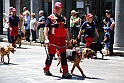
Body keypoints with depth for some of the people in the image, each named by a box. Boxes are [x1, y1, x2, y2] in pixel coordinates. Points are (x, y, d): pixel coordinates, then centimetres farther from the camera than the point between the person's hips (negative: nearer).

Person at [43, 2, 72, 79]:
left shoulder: (64, 19, 14)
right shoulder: (51, 18, -2)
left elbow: (66, 30, 19)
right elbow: (46, 28, -9)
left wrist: (68, 40, 15)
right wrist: (46, 39, -19)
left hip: (62, 40, 4)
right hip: (52, 39, -4)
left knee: (64, 56, 0)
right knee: (50, 55, 4)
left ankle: (65, 72, 2)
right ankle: (46, 69, 25)